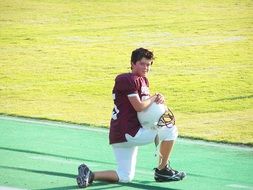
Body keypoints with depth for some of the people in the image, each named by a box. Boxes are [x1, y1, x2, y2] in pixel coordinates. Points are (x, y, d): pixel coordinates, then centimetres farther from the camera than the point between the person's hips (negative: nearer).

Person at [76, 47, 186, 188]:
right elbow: (139, 106, -20)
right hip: (129, 133, -11)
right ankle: (162, 171, 3)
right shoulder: (129, 80, -13)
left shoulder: (143, 80, 17)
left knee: (125, 178, 15)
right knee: (170, 130, -7)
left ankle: (89, 175, 4)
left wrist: (158, 98, 0)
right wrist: (154, 98, -4)